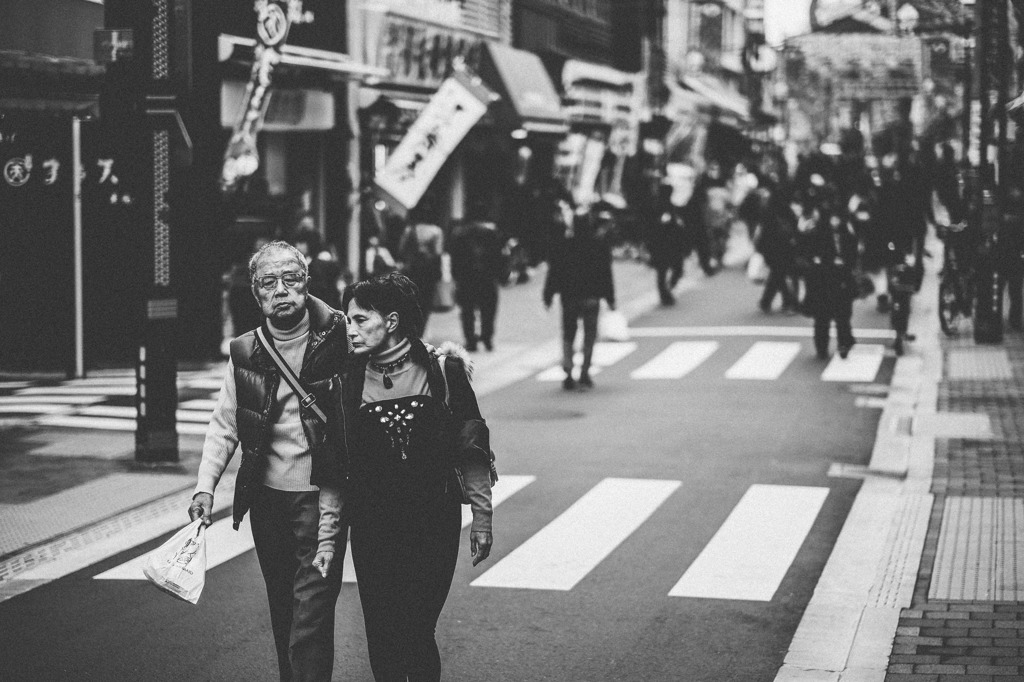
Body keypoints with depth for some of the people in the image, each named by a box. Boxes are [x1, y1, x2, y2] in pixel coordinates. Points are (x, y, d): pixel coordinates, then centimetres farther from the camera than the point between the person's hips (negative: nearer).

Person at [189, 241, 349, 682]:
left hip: (321, 498, -4)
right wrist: (205, 487, -5)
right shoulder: (244, 353, 3)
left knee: (310, 615, -10)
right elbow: (223, 427, 6)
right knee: (282, 612, 15)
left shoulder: (338, 340, -7)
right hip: (266, 497, 4)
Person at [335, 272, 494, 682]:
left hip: (434, 521, -2)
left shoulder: (442, 369, -4)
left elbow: (471, 444, 0)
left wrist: (481, 515, 0)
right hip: (372, 524, 2)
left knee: (417, 632, -6)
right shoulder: (350, 378, 1)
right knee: (381, 634, 4)